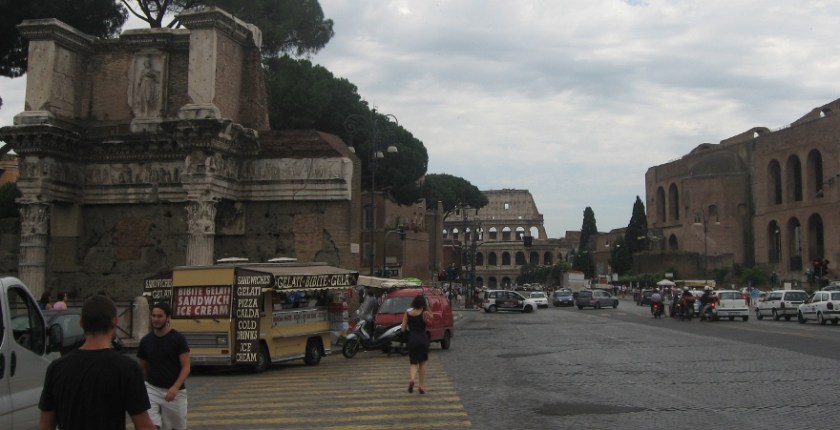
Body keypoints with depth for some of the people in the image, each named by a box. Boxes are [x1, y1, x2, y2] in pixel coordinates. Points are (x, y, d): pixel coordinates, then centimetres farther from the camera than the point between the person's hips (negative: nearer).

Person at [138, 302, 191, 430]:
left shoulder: (178, 339, -10)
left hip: (174, 391, -2)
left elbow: (186, 368, -12)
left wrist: (175, 388, -25)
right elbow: (143, 367, 14)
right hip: (152, 389, 2)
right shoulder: (146, 341, 1)